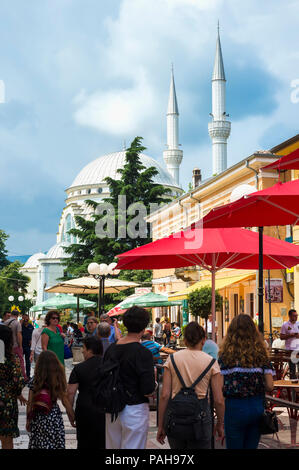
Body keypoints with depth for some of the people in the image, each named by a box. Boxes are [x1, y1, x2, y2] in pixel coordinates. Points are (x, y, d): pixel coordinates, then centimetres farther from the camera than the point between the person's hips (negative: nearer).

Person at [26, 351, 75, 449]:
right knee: (56, 444, 8)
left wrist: (28, 420, 6)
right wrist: (72, 418, 1)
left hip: (37, 418, 1)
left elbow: (30, 403, -4)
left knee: (37, 444, 13)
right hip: (54, 417, -1)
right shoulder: (59, 380, -8)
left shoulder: (34, 380, -7)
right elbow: (65, 402, -7)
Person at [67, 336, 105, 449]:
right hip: (106, 412, 1)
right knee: (104, 443, 9)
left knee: (85, 443, 12)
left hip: (85, 410, -1)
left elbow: (70, 392, -9)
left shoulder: (79, 368, -5)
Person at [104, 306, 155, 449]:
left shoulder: (111, 348, 1)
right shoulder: (143, 353, -17)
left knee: (112, 446, 18)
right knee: (132, 447, 2)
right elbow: (148, 391, -18)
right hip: (134, 410, -6)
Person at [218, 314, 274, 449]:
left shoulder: (226, 354, -8)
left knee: (234, 446, 10)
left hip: (235, 407, -3)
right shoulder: (261, 354, 0)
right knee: (251, 446, 15)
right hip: (258, 407, 3)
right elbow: (269, 386, -1)